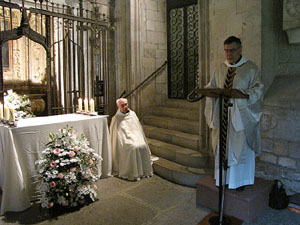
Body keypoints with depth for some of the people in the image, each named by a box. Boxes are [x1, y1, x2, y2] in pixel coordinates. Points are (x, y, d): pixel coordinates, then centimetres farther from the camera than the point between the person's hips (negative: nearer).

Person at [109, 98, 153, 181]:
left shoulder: (132, 114, 11)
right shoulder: (116, 119, 0)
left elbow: (138, 128, 15)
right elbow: (115, 134, 0)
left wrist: (139, 138, 4)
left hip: (136, 136, 4)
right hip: (125, 139, -4)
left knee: (143, 146, -25)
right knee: (134, 147, -32)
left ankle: (144, 170, -13)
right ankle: (132, 173, -23)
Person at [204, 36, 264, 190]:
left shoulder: (250, 68, -3)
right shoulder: (220, 69, 11)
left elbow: (258, 89, -9)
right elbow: (211, 86, 11)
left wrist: (242, 94, -27)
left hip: (241, 116, -4)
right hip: (223, 115, 4)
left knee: (240, 147, 4)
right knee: (222, 145, 11)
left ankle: (240, 180, 20)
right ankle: (223, 177, 27)